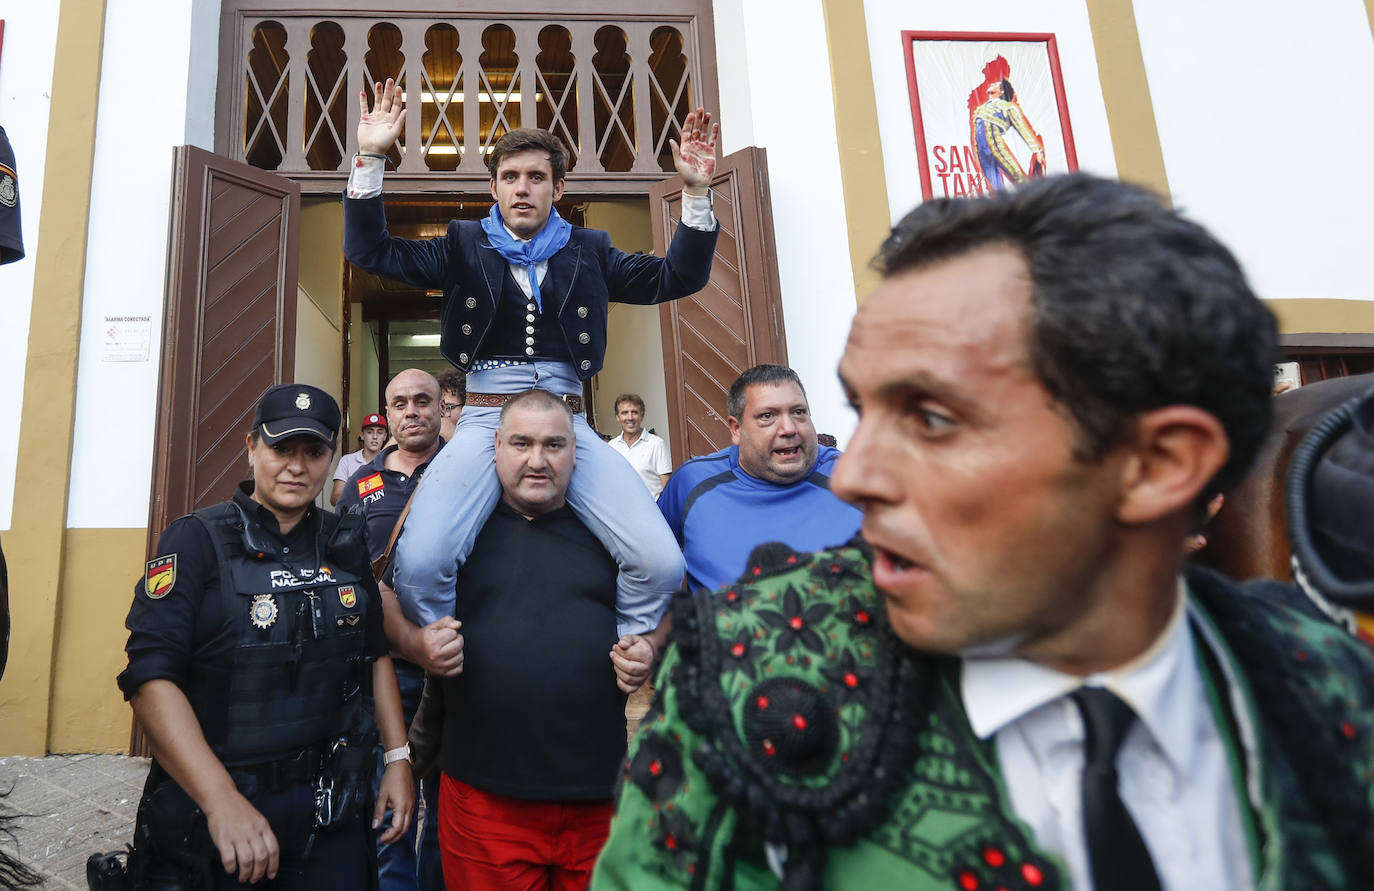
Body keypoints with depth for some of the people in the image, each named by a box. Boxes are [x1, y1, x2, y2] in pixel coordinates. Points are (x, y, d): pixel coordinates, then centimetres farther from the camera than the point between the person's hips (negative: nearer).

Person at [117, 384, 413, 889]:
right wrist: (222, 800, -25)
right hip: (209, 806, -3)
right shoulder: (197, 540, -9)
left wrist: (398, 757, 6)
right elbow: (150, 677, -18)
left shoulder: (344, 545, 4)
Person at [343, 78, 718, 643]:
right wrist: (370, 160, -4)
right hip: (484, 420, 0)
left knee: (662, 564, -19)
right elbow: (369, 250, 6)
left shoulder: (588, 251, 16)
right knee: (418, 563, -25)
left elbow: (677, 277, 10)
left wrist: (696, 194, -2)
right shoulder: (466, 246, 14)